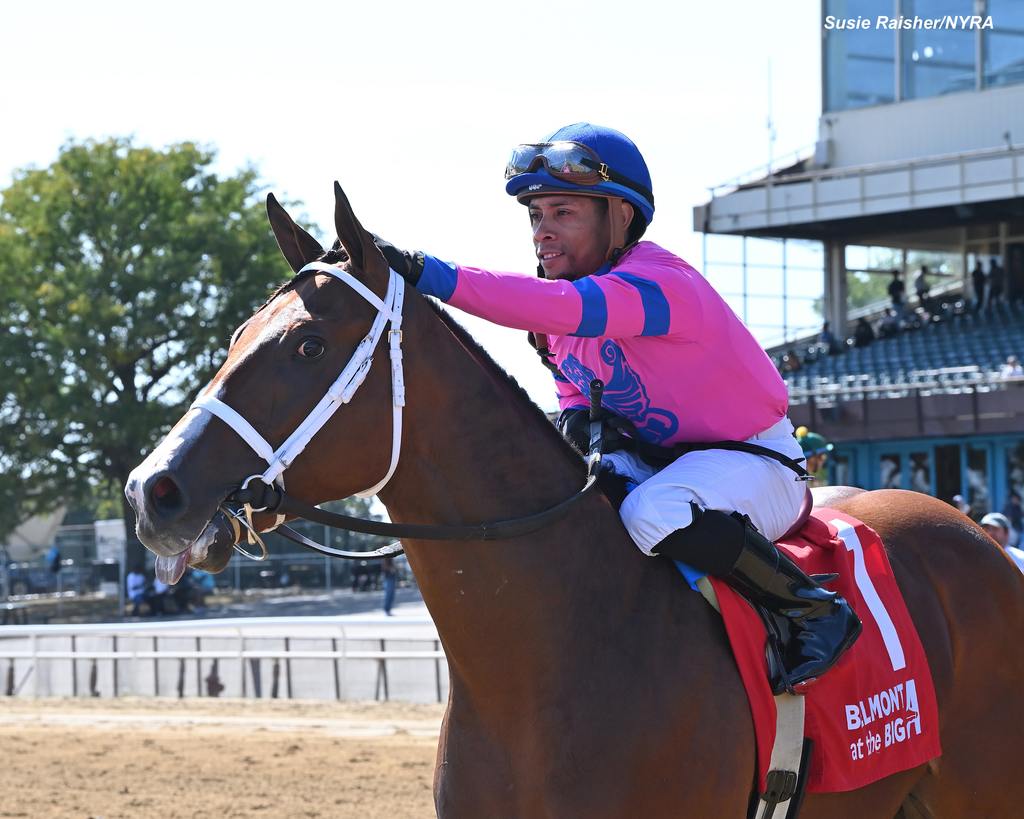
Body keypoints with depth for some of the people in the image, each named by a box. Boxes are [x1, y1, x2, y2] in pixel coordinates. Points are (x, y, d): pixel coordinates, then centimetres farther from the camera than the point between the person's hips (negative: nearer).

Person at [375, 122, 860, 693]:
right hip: (653, 456, 8)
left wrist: (431, 276, -54)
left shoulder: (660, 282, -27)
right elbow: (575, 379, 16)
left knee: (657, 515, -38)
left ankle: (815, 608, -20)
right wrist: (577, 412, -12)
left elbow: (565, 308, -46)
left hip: (754, 463, -8)